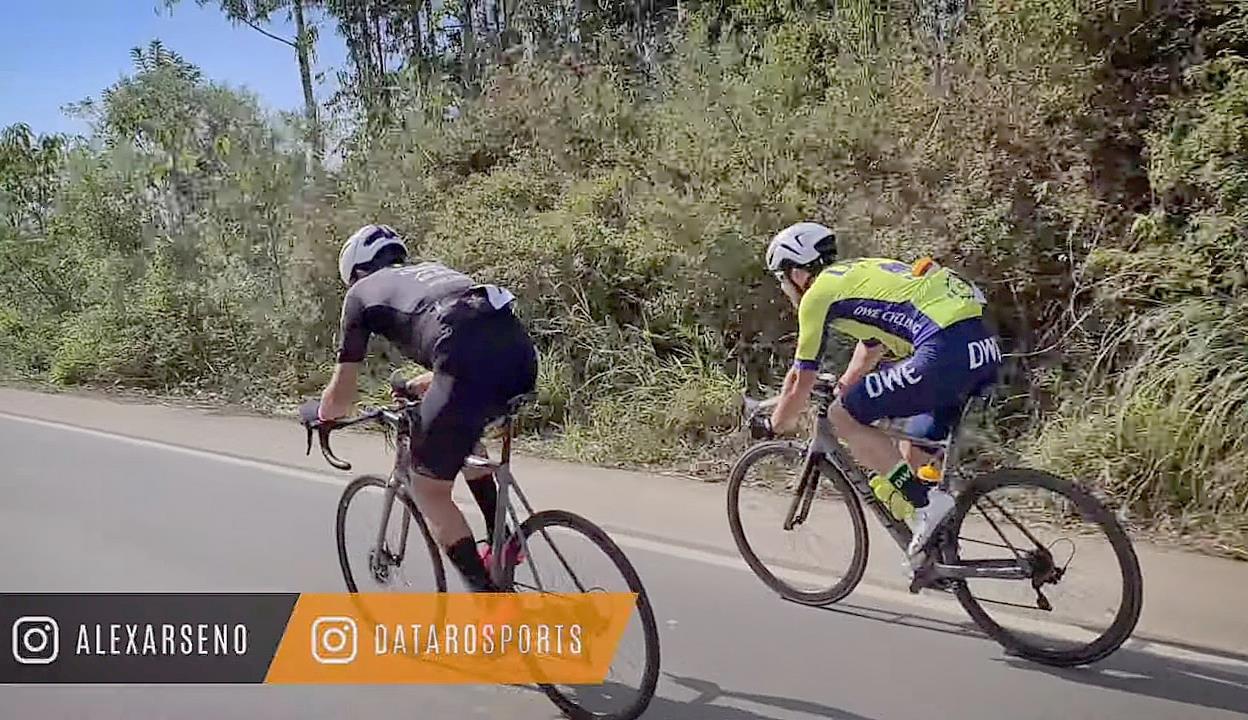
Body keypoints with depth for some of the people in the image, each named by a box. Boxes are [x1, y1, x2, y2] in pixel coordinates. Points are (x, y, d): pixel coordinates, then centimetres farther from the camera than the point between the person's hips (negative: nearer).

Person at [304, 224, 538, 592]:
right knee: (461, 434, 35)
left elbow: (341, 397, 25)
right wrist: (415, 387, 60)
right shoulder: (433, 271, 37)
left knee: (428, 490, 13)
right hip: (521, 350, 7)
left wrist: (319, 415, 47)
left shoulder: (362, 292, 22)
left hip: (472, 361, -7)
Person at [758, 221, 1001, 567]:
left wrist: (772, 426, 24)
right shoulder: (861, 273, 28)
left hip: (946, 351, -10)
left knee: (843, 418, 0)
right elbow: (868, 352, 41)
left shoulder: (817, 293, 3)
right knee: (911, 453, 21)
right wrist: (840, 391, 52)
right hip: (986, 348, 10)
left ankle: (926, 503, -3)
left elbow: (800, 384, 8)